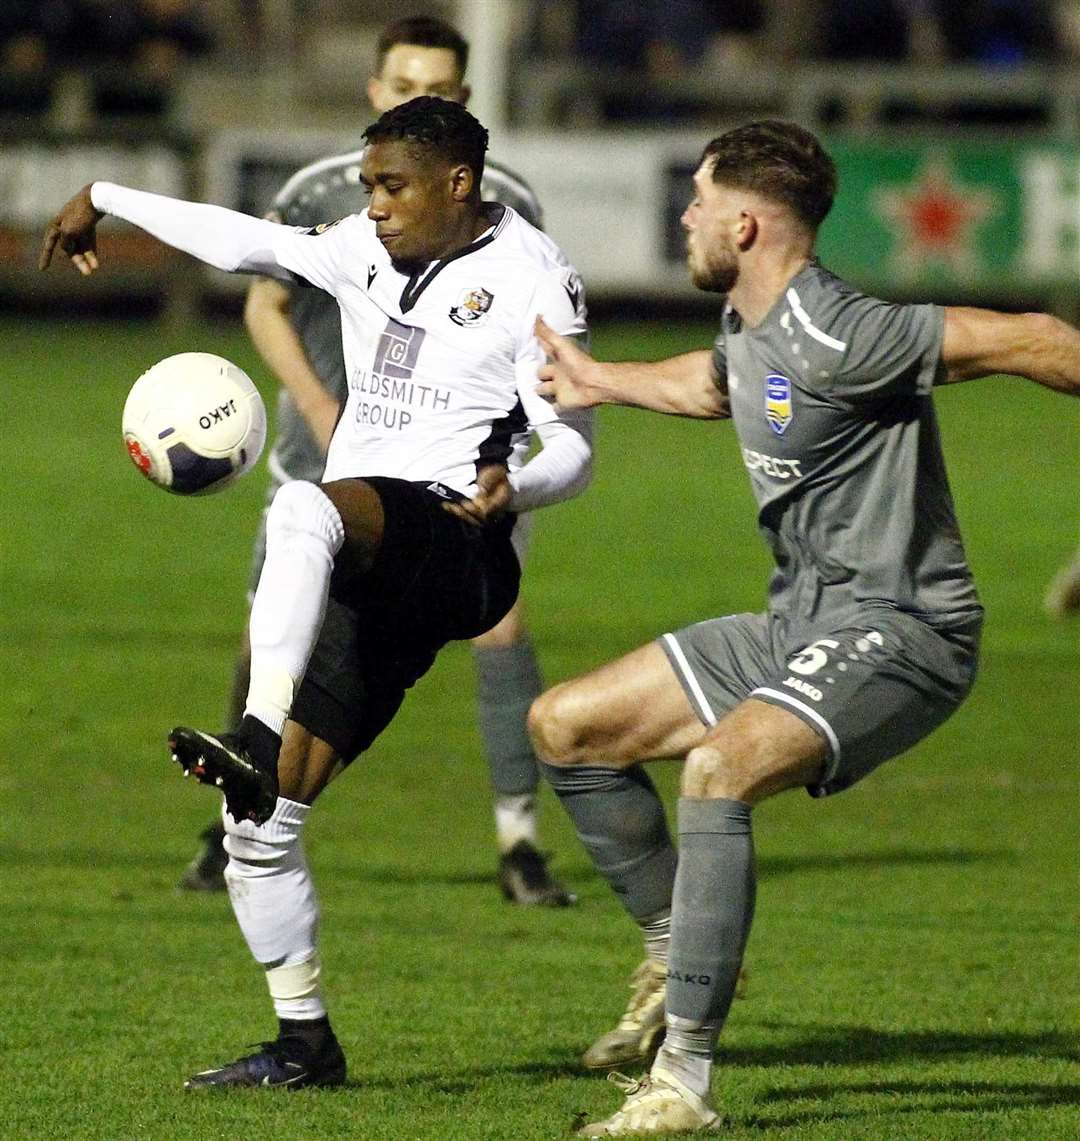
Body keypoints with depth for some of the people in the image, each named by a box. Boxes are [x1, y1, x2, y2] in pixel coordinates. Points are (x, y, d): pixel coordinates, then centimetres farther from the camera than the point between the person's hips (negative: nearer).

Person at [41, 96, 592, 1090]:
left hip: (455, 551, -8)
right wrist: (103, 201, 41)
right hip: (355, 587, 8)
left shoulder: (532, 277, -1)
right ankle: (304, 1043, 12)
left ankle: (258, 743, -57)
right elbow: (245, 240, 33)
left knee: (306, 510, -42)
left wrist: (513, 488, -27)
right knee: (257, 835, 1)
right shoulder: (366, 252, 19)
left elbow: (570, 446, -5)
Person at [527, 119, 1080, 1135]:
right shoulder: (748, 326, 8)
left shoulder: (833, 337, -22)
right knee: (566, 727, 11)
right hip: (802, 626, 10)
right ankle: (674, 953, 23)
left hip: (897, 631, -10)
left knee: (718, 771, -34)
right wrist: (599, 383, 43)